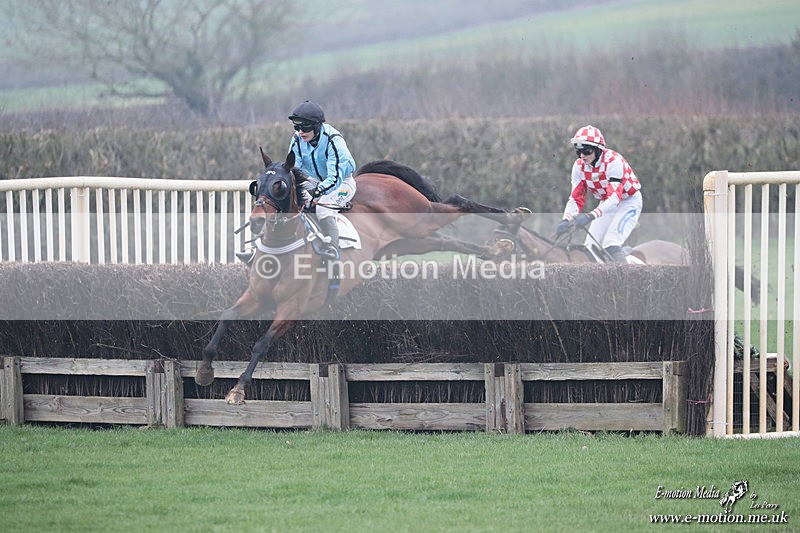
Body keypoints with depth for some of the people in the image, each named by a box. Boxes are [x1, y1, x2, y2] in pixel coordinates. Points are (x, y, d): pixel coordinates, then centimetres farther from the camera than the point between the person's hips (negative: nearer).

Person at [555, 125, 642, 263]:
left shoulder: (613, 161, -30)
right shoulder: (579, 166, -10)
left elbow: (614, 197, -38)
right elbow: (576, 198, -10)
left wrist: (590, 216, -49)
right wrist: (566, 219, -29)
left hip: (629, 201, -7)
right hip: (607, 204, 7)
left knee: (611, 246, -24)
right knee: (591, 246, -5)